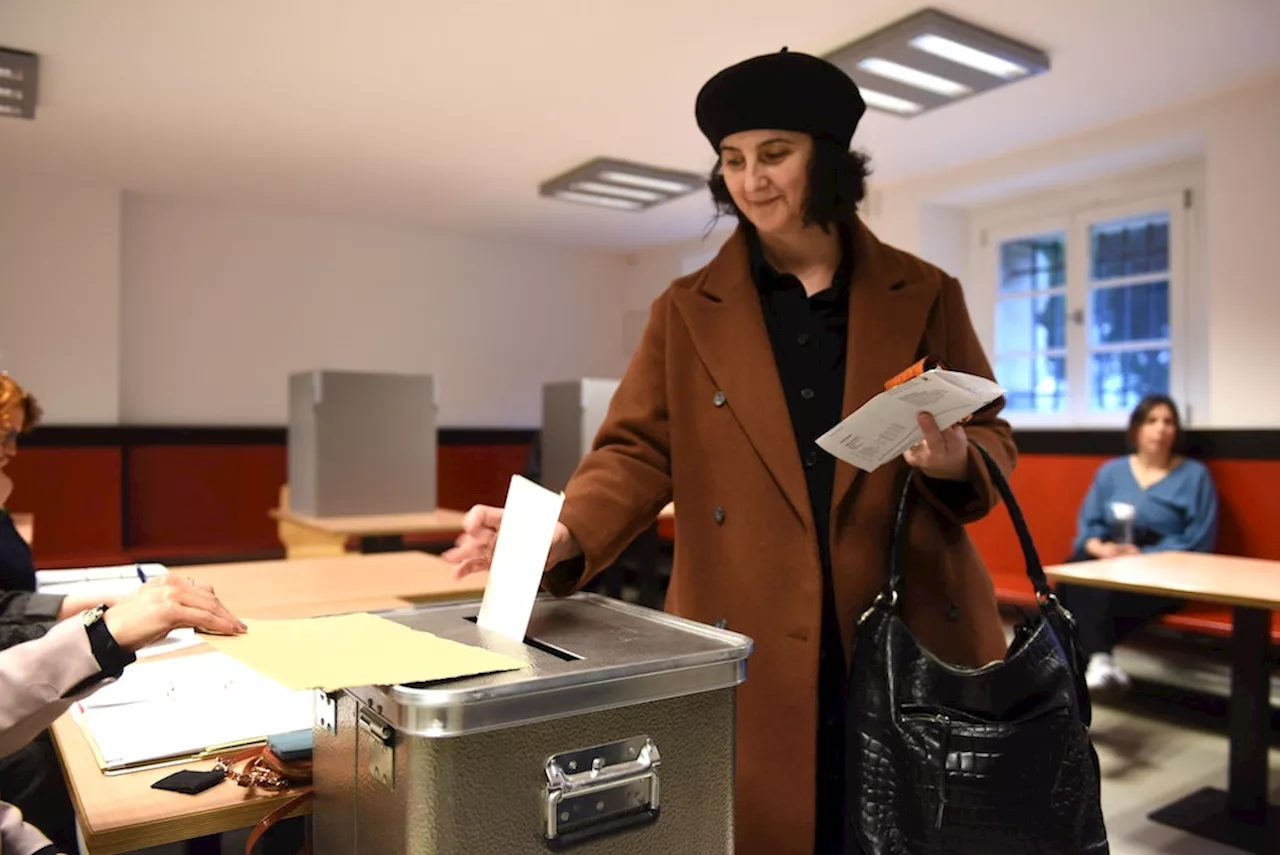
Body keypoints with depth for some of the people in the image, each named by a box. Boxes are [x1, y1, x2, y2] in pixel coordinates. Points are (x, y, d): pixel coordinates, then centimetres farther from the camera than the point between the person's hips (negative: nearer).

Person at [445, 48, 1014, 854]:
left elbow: (992, 437, 10)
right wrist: (563, 536, -18)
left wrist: (954, 460, -14)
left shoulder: (925, 295, 6)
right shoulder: (687, 310, 5)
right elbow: (638, 453, 0)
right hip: (749, 652, 0)